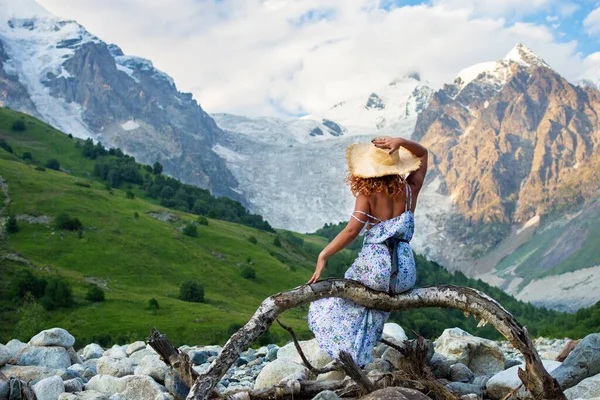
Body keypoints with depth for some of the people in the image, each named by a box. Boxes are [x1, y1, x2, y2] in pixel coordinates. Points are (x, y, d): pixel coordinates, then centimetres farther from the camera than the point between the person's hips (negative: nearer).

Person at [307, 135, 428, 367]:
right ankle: (361, 356, 42)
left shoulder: (368, 193, -9)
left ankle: (348, 357, 27)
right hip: (404, 276, 4)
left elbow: (351, 231, -18)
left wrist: (323, 255, -12)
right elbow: (423, 153, 16)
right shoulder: (410, 190, 2)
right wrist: (402, 143, -4)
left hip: (374, 269, -4)